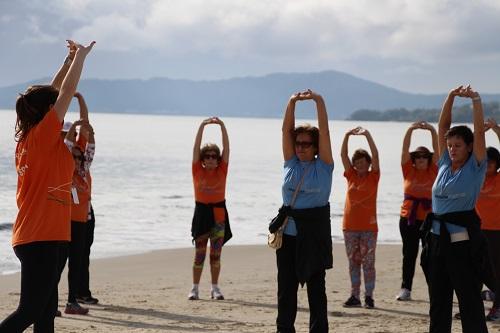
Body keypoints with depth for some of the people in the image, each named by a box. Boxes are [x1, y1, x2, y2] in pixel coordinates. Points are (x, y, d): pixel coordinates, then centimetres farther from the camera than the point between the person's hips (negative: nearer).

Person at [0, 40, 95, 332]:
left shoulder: (28, 139, 12)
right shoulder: (43, 135, -10)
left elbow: (54, 93, 23)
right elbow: (66, 92, -9)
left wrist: (70, 61, 26)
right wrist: (81, 55, 2)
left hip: (33, 236, 9)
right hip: (42, 237, -9)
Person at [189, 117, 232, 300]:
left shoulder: (222, 171, 3)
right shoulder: (198, 171, 1)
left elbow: (226, 147, -3)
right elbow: (196, 147, -6)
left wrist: (222, 126, -11)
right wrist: (202, 126, -14)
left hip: (218, 213, 1)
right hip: (202, 211, -1)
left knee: (216, 253, 3)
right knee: (199, 253, 1)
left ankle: (215, 288, 9)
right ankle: (195, 288, 5)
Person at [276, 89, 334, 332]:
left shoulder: (323, 166, 1)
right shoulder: (291, 163, 9)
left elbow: (324, 131, -7)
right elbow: (286, 130, 3)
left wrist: (319, 102, -11)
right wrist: (292, 103, -7)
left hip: (315, 232, -3)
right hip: (288, 230, 3)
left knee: (315, 285, 1)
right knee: (286, 284, 7)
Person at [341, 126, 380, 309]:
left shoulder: (373, 177, 1)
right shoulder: (351, 176, 8)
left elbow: (375, 155, -11)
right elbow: (343, 155, 0)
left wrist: (367, 135, -19)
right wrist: (347, 136, -13)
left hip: (368, 226, -3)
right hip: (350, 226, 3)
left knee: (368, 262, -3)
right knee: (353, 262, 7)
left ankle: (369, 297, 0)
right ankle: (354, 296, 11)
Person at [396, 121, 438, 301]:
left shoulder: (433, 171, 3)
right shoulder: (409, 170, 3)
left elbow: (437, 150, -7)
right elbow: (405, 150, -6)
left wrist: (433, 131, -20)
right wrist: (410, 130, -19)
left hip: (429, 219, -1)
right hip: (408, 218, 1)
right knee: (409, 255, 5)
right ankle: (405, 290, 8)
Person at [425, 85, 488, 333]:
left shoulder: (475, 167, -1)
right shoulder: (445, 164, 12)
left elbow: (479, 131, -11)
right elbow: (443, 127, 10)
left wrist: (476, 100, -19)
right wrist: (450, 98, 0)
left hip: (463, 240, -6)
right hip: (438, 238, 6)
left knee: (470, 301, -4)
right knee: (438, 301, 11)